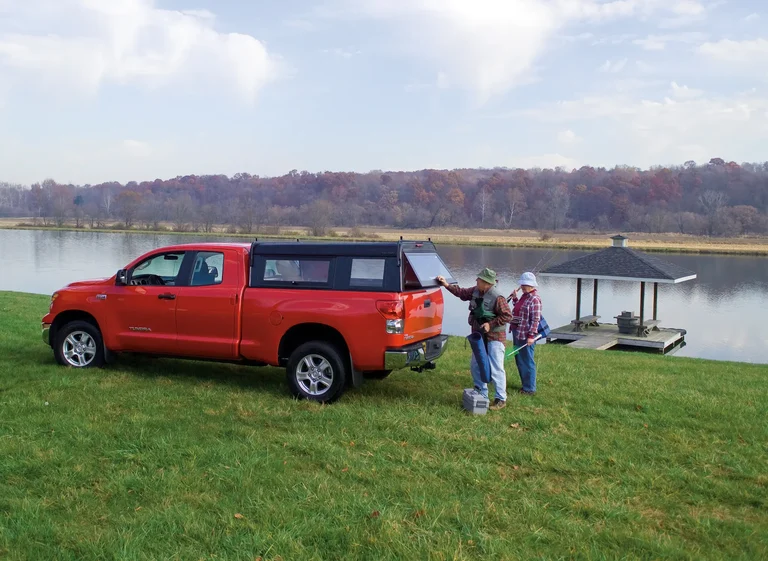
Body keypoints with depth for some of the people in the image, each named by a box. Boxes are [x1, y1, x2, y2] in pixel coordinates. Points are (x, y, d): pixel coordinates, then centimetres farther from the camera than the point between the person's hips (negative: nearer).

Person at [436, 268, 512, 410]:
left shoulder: (497, 297, -23)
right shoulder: (475, 291, 0)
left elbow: (507, 316, -21)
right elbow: (462, 293, 17)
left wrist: (491, 324, -22)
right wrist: (446, 285, 12)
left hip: (494, 337, -9)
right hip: (479, 335, 9)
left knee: (495, 369, -8)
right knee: (475, 366, 15)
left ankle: (501, 399, 2)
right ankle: (481, 394, 28)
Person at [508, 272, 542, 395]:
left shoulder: (535, 299, -17)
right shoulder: (524, 296, 11)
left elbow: (535, 319, -20)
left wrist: (531, 335, -23)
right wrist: (514, 298, 13)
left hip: (526, 334, -10)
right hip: (517, 332, 10)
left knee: (527, 361, -1)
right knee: (519, 360, 17)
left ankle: (530, 389, 8)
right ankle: (525, 385, 30)